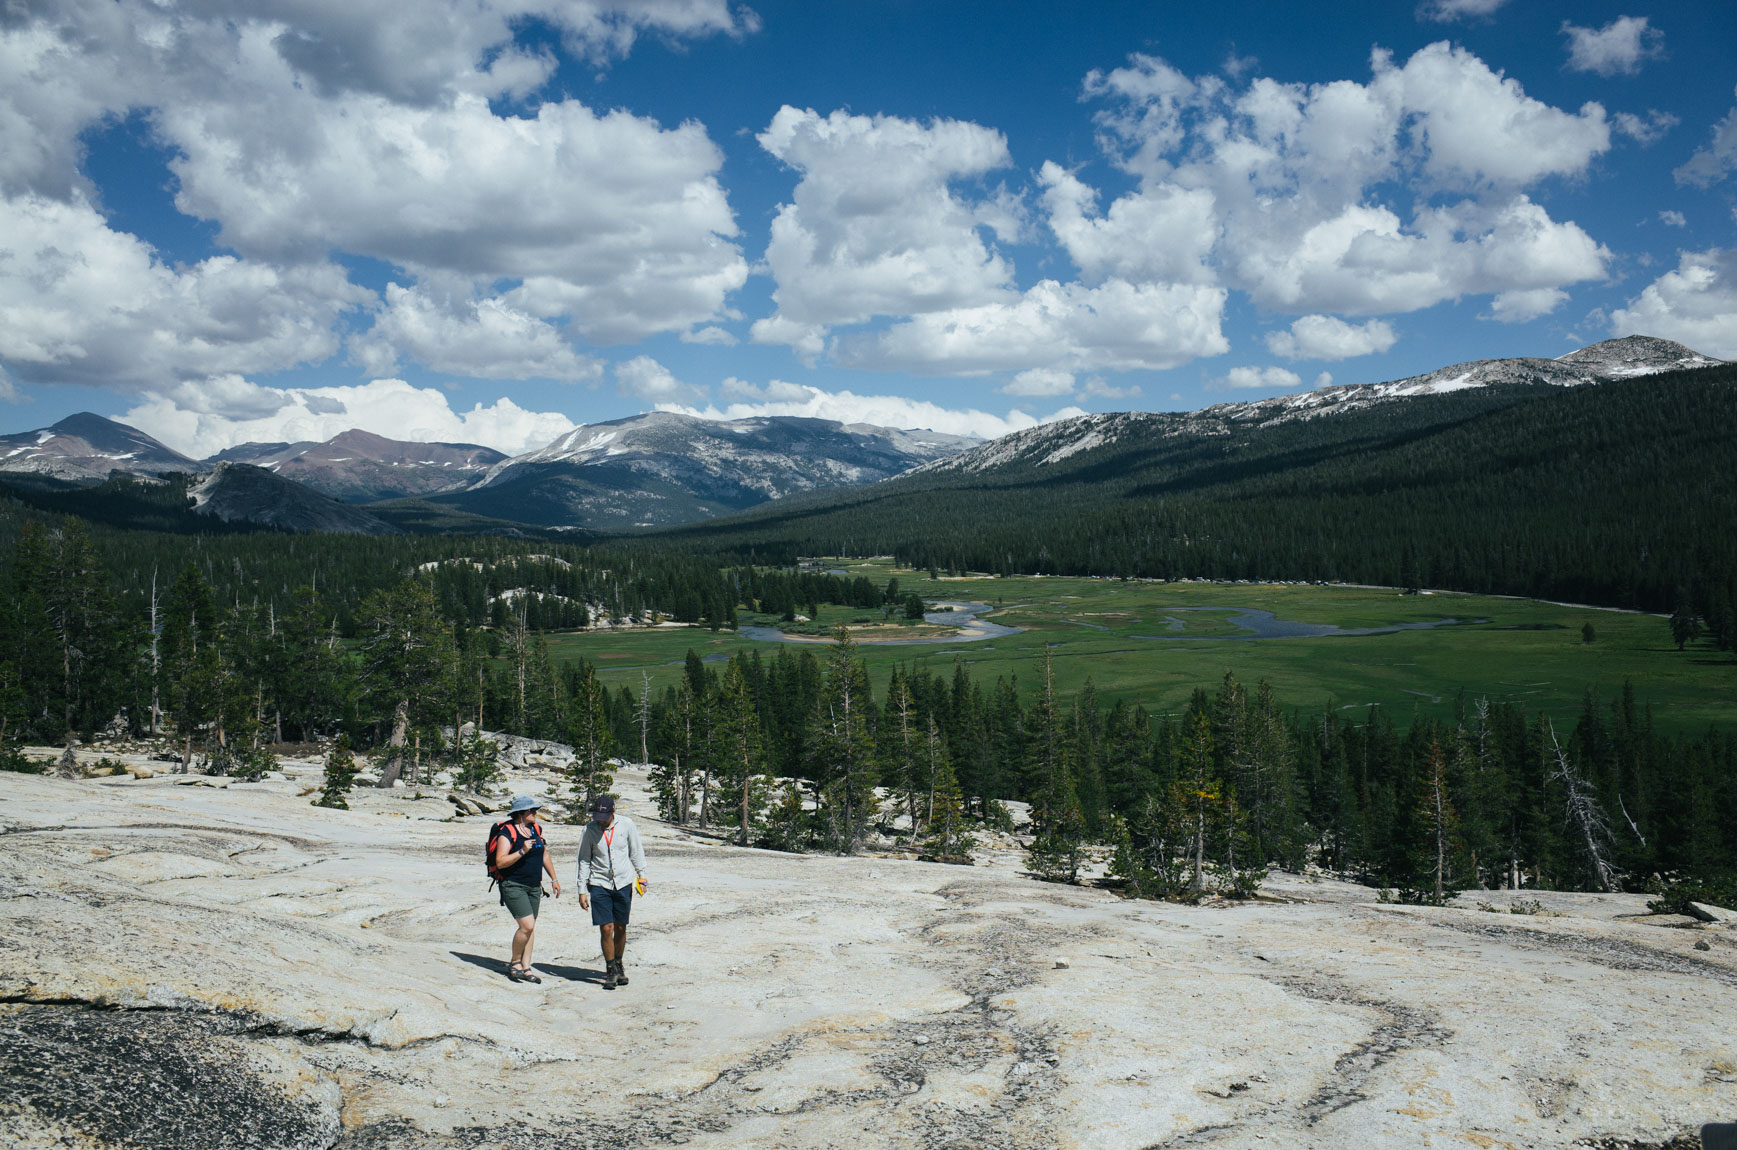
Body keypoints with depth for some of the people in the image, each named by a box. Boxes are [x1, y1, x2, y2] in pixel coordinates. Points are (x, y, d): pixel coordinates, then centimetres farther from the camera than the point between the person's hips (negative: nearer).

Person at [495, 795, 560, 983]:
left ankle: (525, 968, 14)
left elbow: (545, 856, 21)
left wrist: (554, 879, 21)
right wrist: (522, 851, -26)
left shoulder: (536, 829, 10)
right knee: (527, 926, -15)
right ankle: (515, 963, 5)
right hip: (513, 886, -7)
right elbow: (500, 862, -18)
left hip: (534, 887, 7)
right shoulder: (507, 832, -11)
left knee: (530, 927, 7)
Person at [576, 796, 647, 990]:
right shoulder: (590, 830, -5)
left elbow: (636, 852, 8)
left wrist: (641, 877, 7)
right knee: (606, 928, -7)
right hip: (599, 884, -1)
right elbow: (584, 860, 3)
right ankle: (611, 970, 6)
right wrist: (582, 890, 1)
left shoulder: (626, 824, -4)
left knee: (621, 928, 8)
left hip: (623, 883, 1)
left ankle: (618, 966, 26)